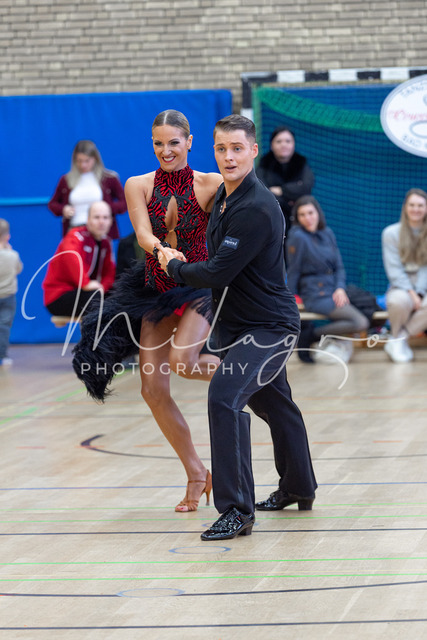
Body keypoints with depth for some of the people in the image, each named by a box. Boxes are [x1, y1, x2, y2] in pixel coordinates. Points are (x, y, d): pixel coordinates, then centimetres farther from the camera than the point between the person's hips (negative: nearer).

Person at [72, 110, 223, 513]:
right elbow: (143, 234, -15)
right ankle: (196, 474, 15)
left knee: (180, 361, -30)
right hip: (157, 293, 4)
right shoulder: (138, 186, -2)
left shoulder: (210, 185, -8)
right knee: (153, 389, 0)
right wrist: (160, 246, -35)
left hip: (200, 287, -4)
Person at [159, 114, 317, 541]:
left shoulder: (256, 210, -25)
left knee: (224, 397, -24)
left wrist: (174, 268, -9)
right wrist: (183, 265, 10)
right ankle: (298, 489, 44)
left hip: (268, 327, -10)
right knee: (272, 402, 24)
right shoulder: (223, 195, 6)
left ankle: (237, 510, -21)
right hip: (240, 324, 10)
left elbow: (219, 272, -25)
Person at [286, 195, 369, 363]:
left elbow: (339, 266, 13)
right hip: (316, 296, -8)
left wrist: (340, 288, -4)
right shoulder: (298, 237, -10)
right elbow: (293, 272, -5)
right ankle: (311, 335, -9)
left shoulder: (327, 233, 11)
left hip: (334, 292, 8)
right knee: (361, 322, -21)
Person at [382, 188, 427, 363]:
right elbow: (394, 269, -4)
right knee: (399, 301, -39)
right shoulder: (391, 233, 3)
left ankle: (397, 341, -19)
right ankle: (397, 337, -9)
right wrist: (411, 293, -17)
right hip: (400, 288, -1)